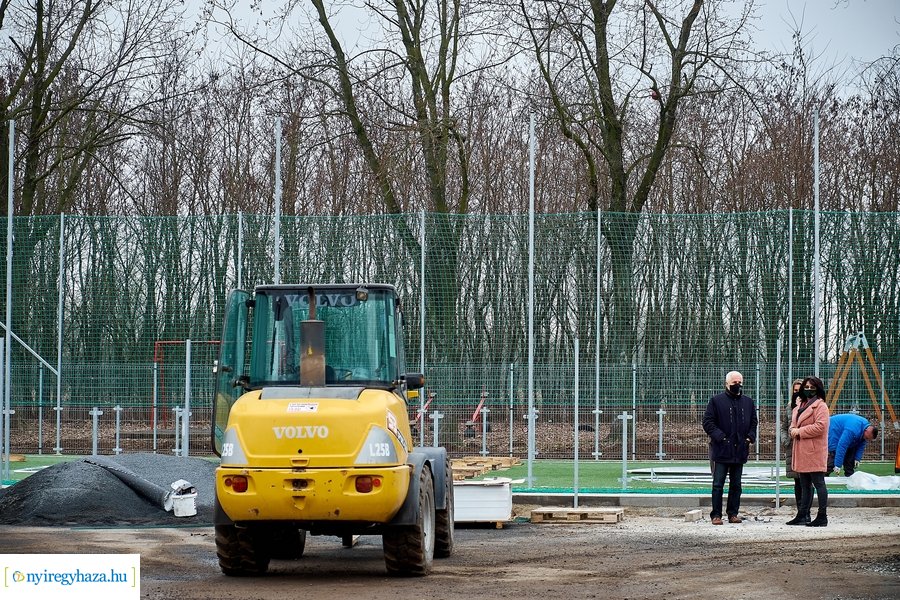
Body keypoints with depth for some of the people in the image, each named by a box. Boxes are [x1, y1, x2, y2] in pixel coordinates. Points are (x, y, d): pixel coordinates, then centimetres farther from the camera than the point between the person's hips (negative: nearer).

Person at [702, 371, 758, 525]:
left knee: (736, 484, 8)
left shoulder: (748, 402, 13)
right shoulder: (716, 401, 0)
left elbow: (753, 422, 21)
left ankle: (733, 513, 15)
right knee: (718, 484, -3)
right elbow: (708, 422, -3)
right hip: (722, 449, -4)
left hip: (740, 449, 4)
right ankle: (716, 514, 0)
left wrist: (751, 437, 3)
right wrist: (720, 437, -14)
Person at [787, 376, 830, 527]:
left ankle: (822, 517, -7)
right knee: (805, 485, 14)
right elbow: (794, 423, 27)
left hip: (814, 451, -9)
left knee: (818, 483, -7)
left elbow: (820, 427, -19)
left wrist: (800, 431, -13)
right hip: (802, 452, 9)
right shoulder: (800, 406, 21)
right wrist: (793, 430, 2)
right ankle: (802, 515, 19)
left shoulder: (820, 406, -8)